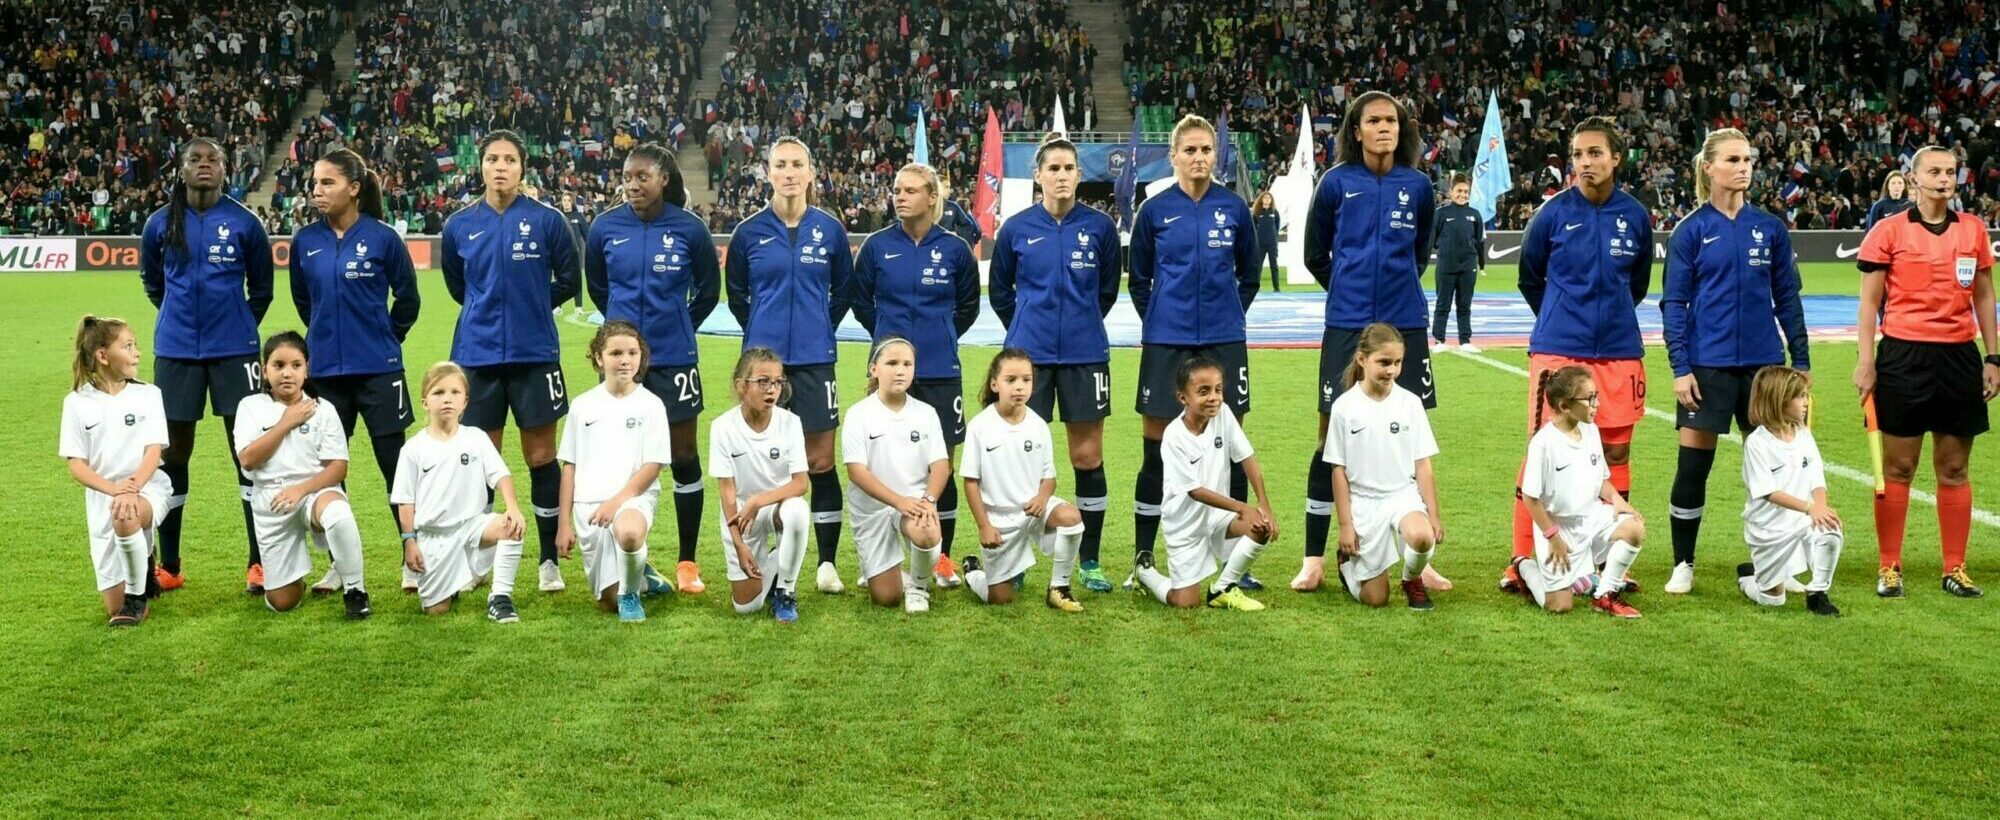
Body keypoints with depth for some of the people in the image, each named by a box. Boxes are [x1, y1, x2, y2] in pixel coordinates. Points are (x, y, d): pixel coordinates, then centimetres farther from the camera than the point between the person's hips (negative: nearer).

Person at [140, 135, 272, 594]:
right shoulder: (161, 224, 3)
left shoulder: (244, 223, -2)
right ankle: (168, 565, 16)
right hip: (176, 350, 2)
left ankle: (260, 561, 2)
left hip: (233, 349, -2)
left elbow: (261, 289, 11)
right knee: (174, 450, 6)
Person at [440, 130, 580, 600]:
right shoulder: (459, 226, 4)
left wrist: (533, 307, 7)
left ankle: (549, 559, 14)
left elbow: (568, 280, 8)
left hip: (534, 354, -2)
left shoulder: (546, 221, -3)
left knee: (541, 458, 4)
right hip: (477, 354, 2)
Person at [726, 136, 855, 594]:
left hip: (814, 359, 0)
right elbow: (736, 294, 14)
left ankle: (828, 564, 8)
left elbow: (843, 290, 14)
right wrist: (762, 332, 11)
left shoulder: (830, 230, 2)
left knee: (821, 462, 1)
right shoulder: (750, 232, 1)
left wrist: (820, 330, 12)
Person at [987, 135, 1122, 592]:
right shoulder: (1017, 229, 0)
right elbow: (998, 289, 14)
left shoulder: (1099, 226, 0)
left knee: (1088, 458, 4)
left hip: (1084, 353, 0)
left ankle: (1090, 562, 14)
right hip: (1029, 355, 0)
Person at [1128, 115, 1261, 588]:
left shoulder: (1233, 208, 2)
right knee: (1157, 450, 2)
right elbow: (1139, 279, 10)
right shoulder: (1155, 211, -1)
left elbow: (1249, 274, 14)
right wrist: (1158, 320, 7)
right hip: (1166, 343, -1)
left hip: (1223, 342, 1)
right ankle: (1143, 560, 12)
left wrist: (1228, 314, 9)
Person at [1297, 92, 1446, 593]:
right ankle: (1314, 559, 9)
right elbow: (1315, 254, 11)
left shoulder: (1417, 186, 4)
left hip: (1405, 325, 2)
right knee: (1332, 437, 1)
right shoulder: (1336, 183, -1)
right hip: (1346, 326, -2)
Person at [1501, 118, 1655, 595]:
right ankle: (1523, 560, 4)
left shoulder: (1635, 216, 2)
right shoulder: (1553, 213, -4)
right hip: (1557, 351, -3)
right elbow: (1530, 278, 11)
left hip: (1619, 353, 3)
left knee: (1616, 454, 8)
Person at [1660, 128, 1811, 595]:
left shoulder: (1770, 228, 6)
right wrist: (1680, 368, -9)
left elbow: (1787, 298, 11)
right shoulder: (1691, 232, -1)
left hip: (1764, 362, 3)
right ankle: (1683, 566, 12)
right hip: (1708, 364, -3)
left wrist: (1801, 360, 7)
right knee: (1694, 465, 0)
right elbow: (1674, 305, -2)